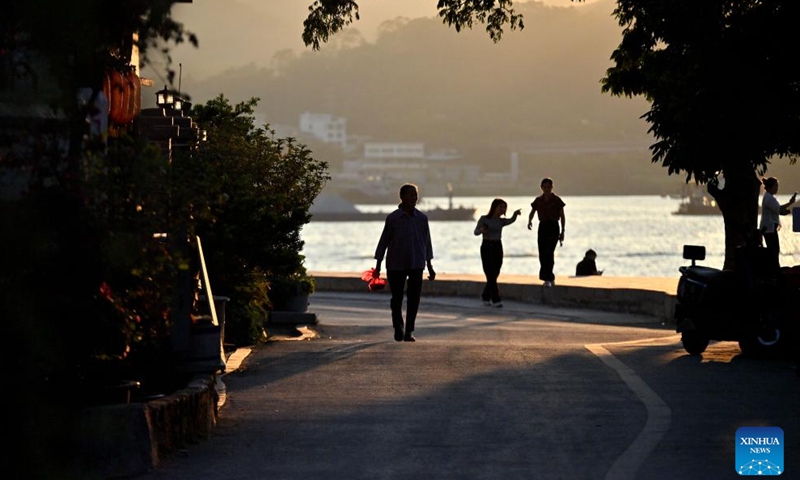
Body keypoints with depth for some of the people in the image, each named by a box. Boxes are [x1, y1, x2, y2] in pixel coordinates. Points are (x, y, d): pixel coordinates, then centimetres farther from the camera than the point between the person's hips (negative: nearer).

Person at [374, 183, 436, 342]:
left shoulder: (422, 218, 4)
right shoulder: (393, 218, -4)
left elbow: (426, 242, 11)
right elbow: (384, 241, 0)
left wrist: (430, 266, 12)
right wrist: (378, 266, 0)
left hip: (416, 265, 2)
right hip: (396, 265, -2)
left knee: (414, 299, -2)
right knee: (396, 299, 6)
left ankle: (409, 331, 6)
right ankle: (398, 328, 23)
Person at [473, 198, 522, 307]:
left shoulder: (501, 221, 6)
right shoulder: (484, 219, -3)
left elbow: (511, 221, -15)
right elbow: (476, 232, -9)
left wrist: (515, 214, -36)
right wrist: (482, 230, -31)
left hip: (498, 248, 5)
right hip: (486, 247, -5)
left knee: (495, 275, 8)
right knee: (491, 275, -10)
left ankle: (486, 296, 27)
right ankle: (496, 299, -10)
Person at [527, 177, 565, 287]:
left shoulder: (557, 200, -4)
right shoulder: (538, 200, 6)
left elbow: (562, 216, 1)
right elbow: (532, 213, 7)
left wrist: (562, 232, -3)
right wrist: (530, 221, -16)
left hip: (553, 228, -4)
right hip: (542, 227, 4)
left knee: (549, 252, -18)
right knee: (542, 255, 4)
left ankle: (547, 279, -21)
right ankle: (550, 278, 18)